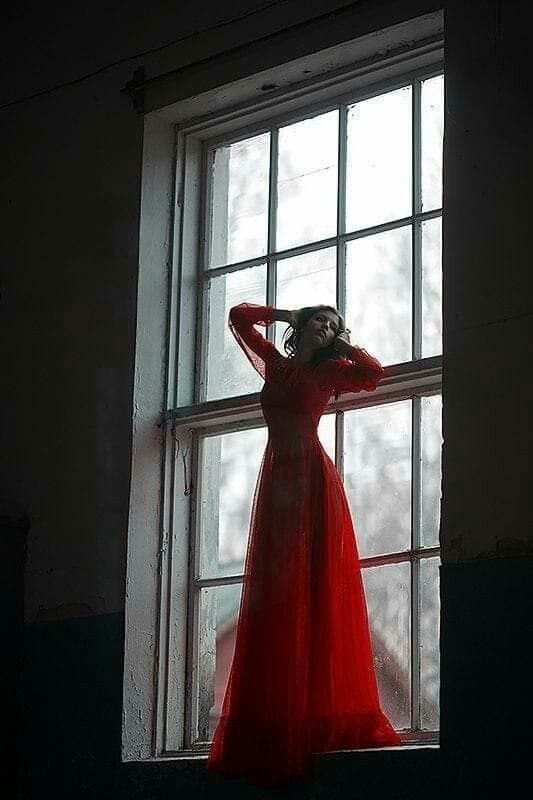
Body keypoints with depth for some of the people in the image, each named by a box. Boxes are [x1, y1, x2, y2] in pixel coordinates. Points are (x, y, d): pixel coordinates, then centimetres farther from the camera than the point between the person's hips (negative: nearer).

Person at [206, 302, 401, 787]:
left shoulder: (328, 372, 10)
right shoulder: (275, 364, 20)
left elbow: (374, 371, -8)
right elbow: (240, 315, 28)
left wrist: (343, 343, 6)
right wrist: (286, 315, 25)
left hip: (313, 478, -4)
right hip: (278, 479, 4)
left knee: (319, 594, -8)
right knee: (274, 597, -2)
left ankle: (326, 715, -12)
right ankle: (275, 720, -4)